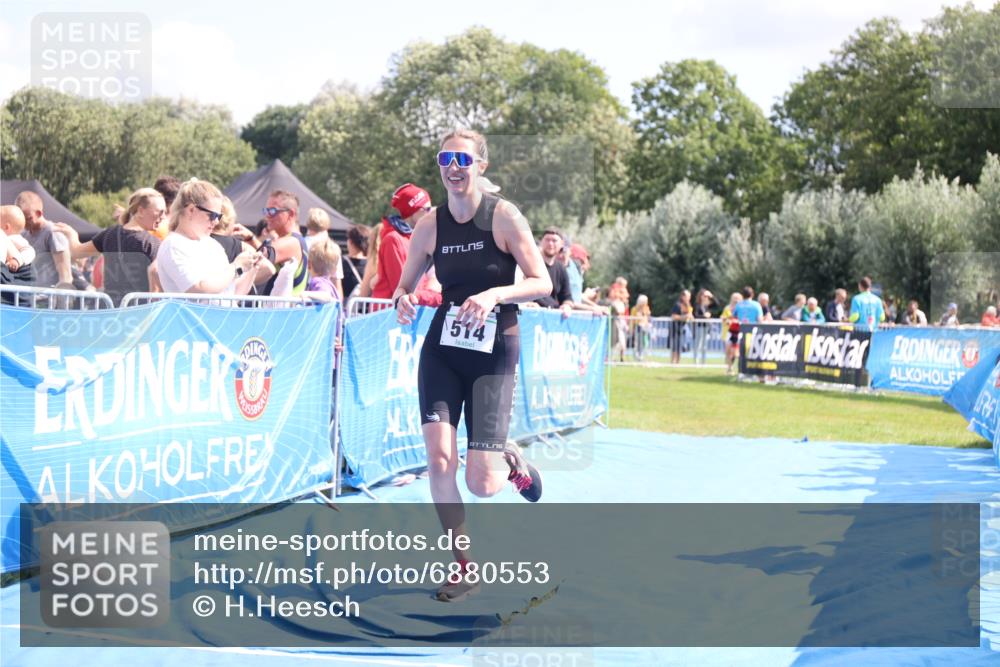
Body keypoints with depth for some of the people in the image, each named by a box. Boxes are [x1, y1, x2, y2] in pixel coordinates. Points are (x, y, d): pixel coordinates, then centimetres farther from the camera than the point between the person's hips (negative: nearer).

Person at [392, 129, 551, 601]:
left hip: (494, 354, -3)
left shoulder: (504, 216, -8)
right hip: (442, 349, 3)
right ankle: (463, 567, 6)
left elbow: (542, 283, -8)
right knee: (439, 459, -13)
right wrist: (403, 301, -13)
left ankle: (511, 461, 31)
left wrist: (494, 295, -25)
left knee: (482, 485, -8)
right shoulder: (430, 225, 1)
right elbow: (404, 284, 10)